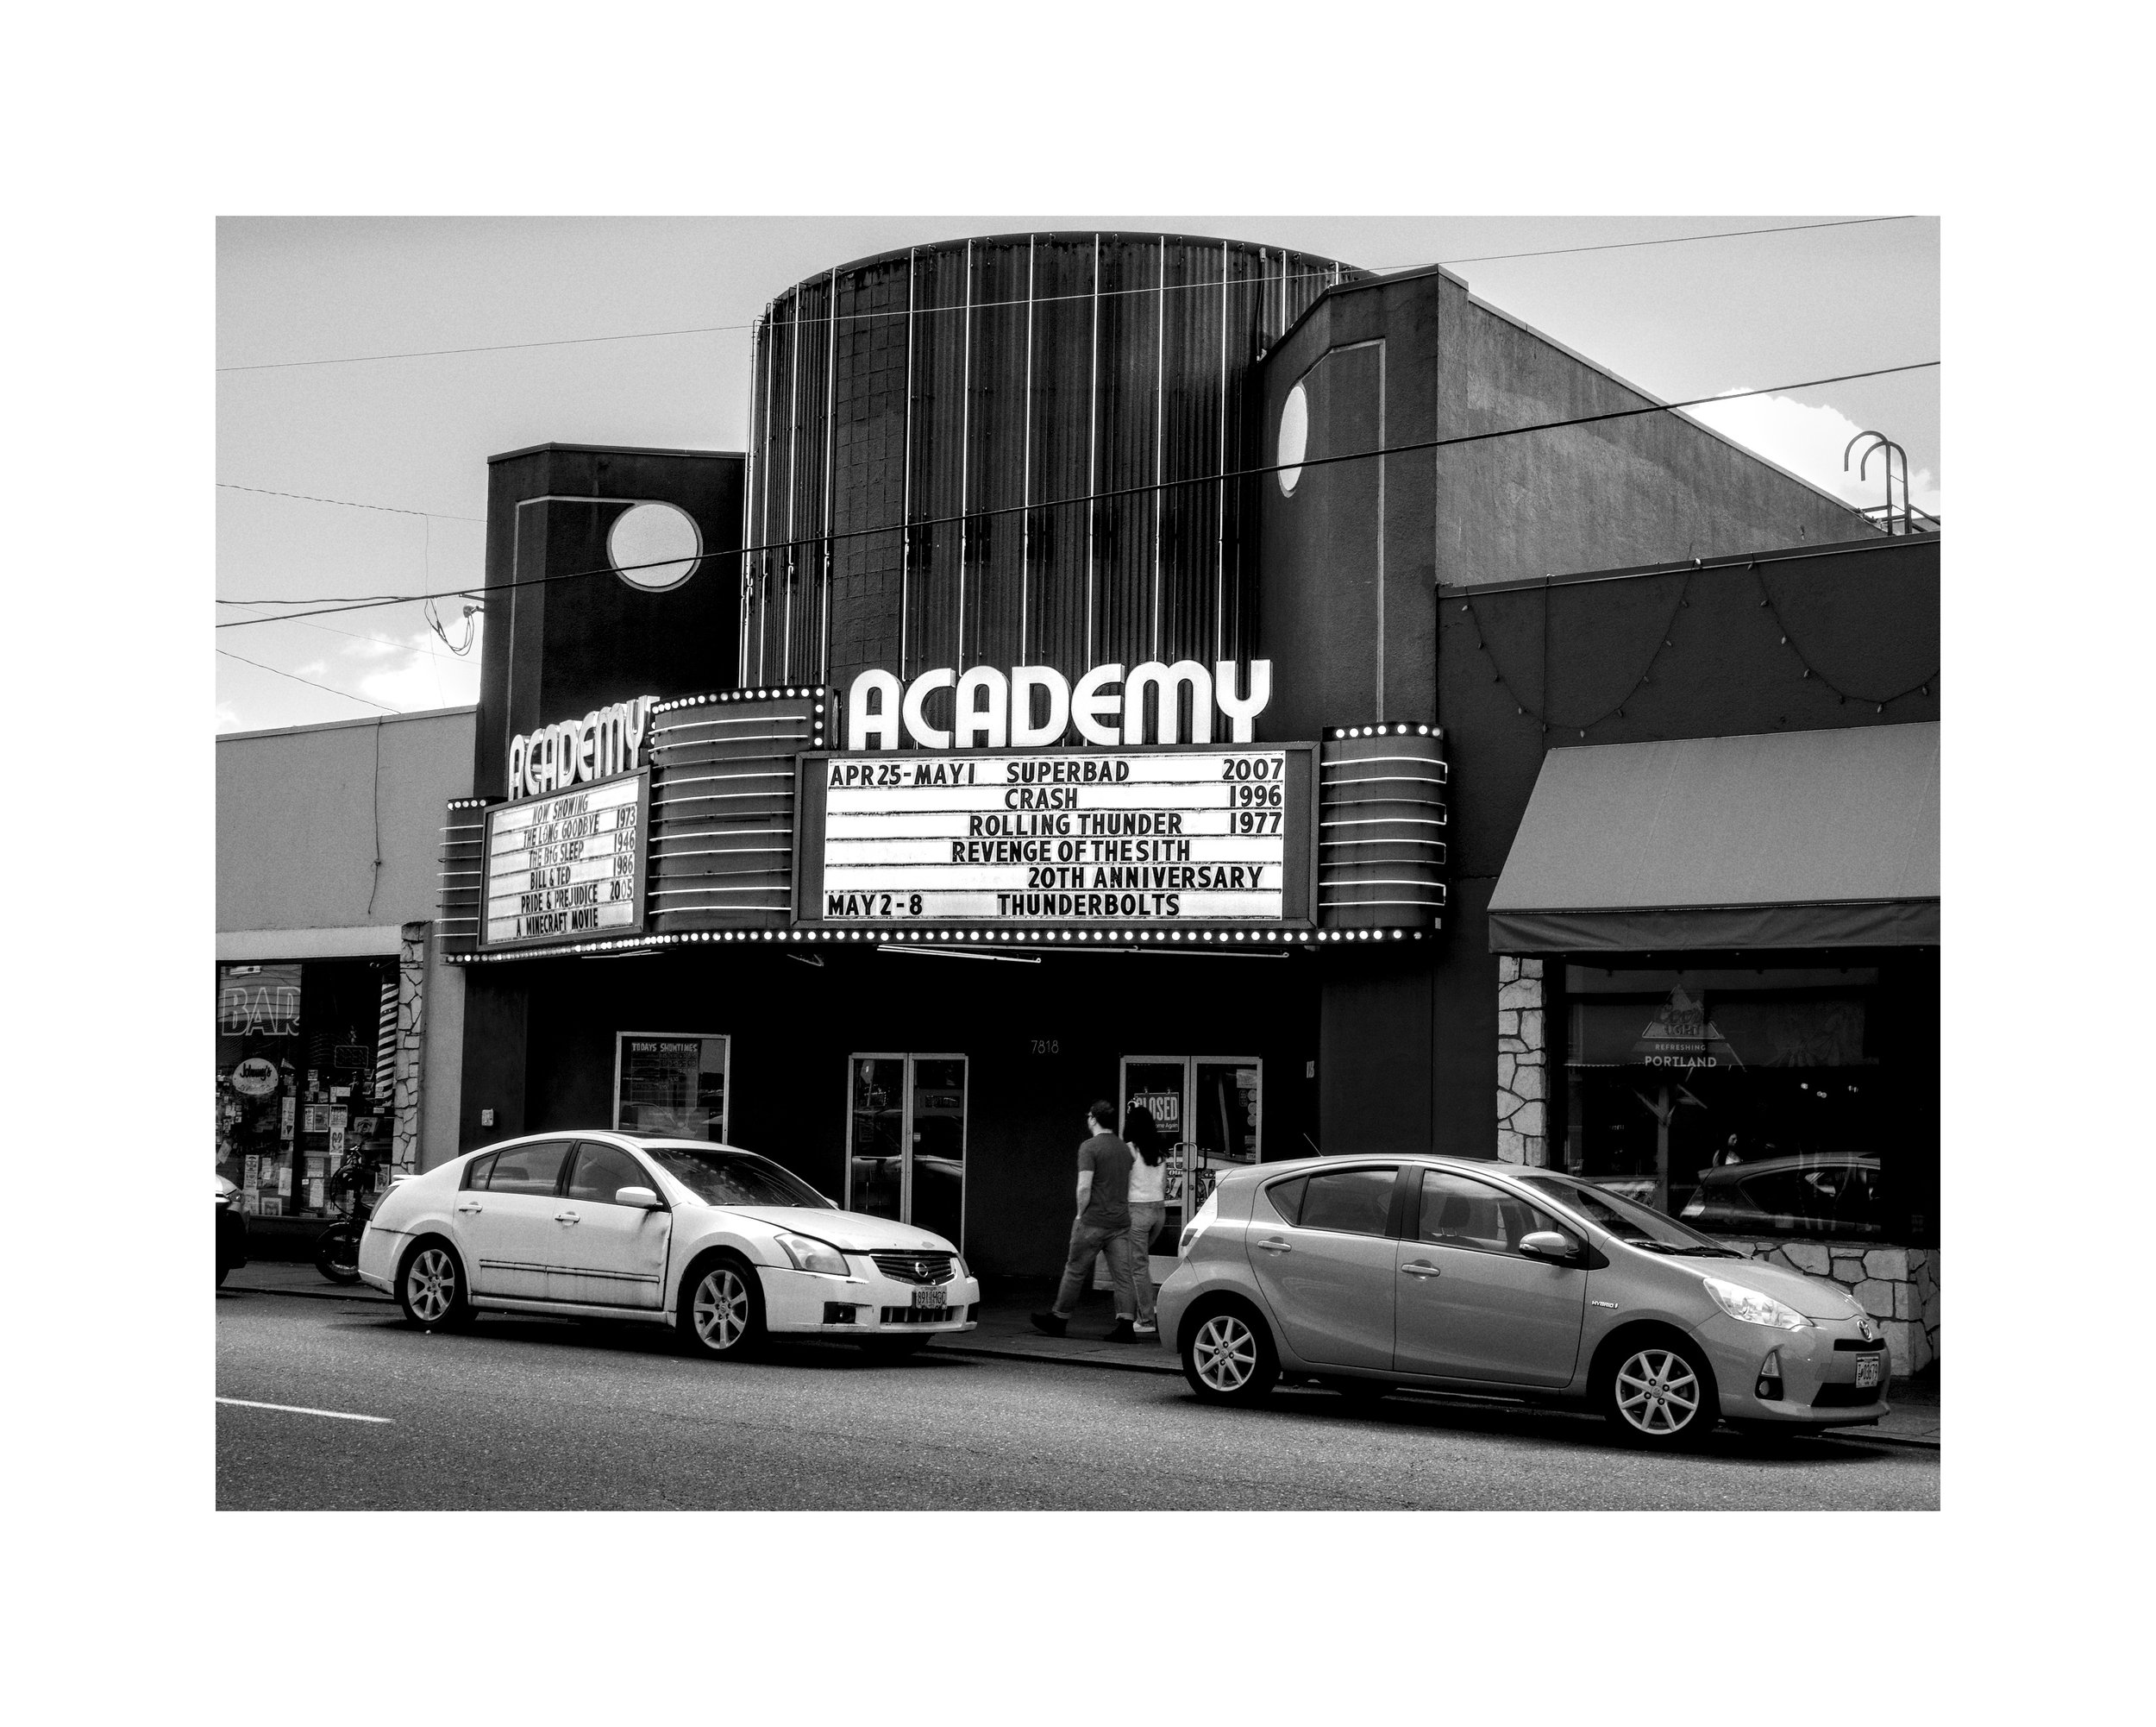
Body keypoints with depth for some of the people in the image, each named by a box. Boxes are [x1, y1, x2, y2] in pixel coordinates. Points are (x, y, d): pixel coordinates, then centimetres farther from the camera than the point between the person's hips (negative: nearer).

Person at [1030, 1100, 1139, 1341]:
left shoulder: (1089, 1147, -9)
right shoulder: (1124, 1148, 12)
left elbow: (1084, 1188, -15)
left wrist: (1081, 1214, -3)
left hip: (1094, 1222, -6)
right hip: (1121, 1222, 6)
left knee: (1075, 1271, 6)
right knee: (1122, 1275, 3)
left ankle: (1058, 1319, 16)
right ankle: (1125, 1324, -5)